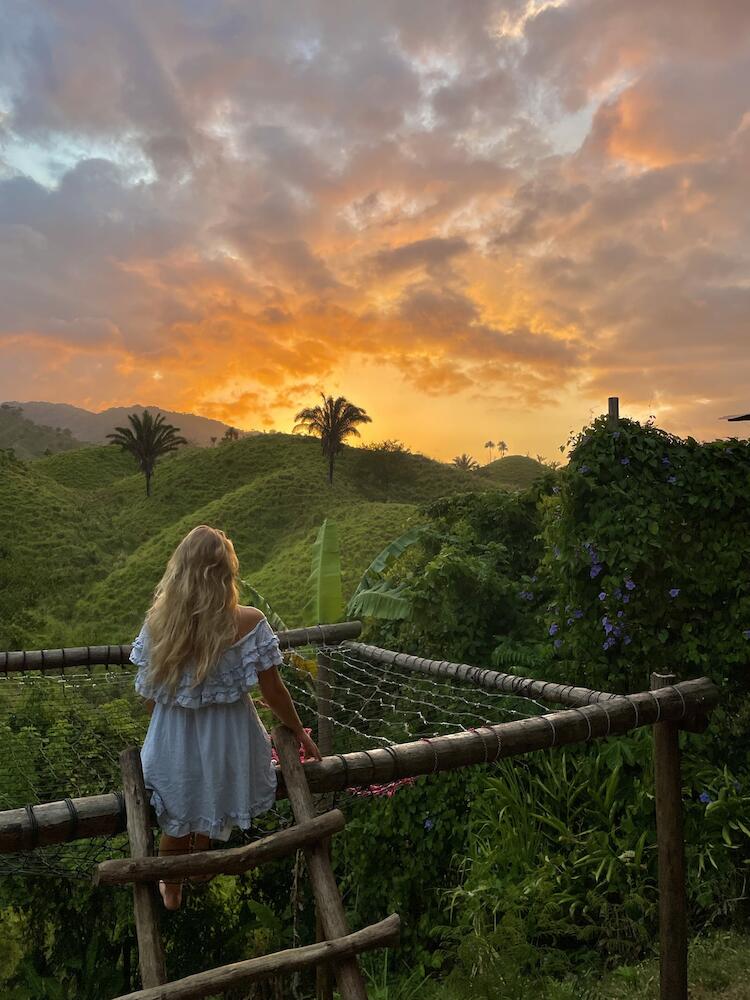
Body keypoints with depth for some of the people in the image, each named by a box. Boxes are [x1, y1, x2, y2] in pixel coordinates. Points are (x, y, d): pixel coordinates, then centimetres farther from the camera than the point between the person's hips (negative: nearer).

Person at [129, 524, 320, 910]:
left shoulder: (156, 622, -16)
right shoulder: (248, 623, -23)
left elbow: (150, 696, -6)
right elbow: (273, 692, -15)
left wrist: (166, 730, 14)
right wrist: (300, 733, 2)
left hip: (173, 743, 2)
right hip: (226, 741, -1)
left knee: (176, 825, 27)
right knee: (211, 819, 30)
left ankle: (172, 892, 53)